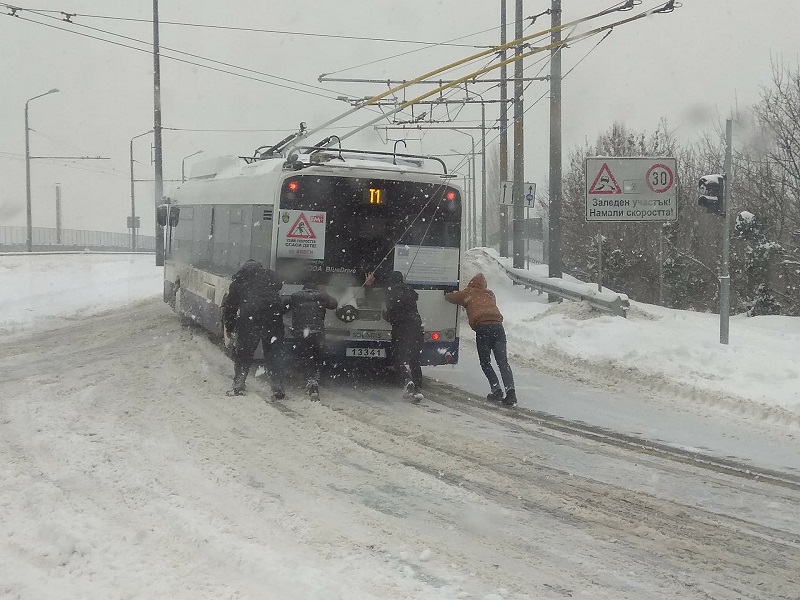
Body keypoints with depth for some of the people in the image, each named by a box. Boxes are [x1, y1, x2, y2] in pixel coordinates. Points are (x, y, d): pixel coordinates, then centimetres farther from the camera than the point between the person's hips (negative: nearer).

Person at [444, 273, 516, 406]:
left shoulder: (468, 293, 17)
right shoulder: (490, 294, 28)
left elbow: (451, 297, 29)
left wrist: (447, 294, 54)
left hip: (482, 327, -3)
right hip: (498, 325, 3)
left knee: (485, 363, 8)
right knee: (503, 361, -2)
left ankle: (496, 390, -3)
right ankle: (510, 390, -18)